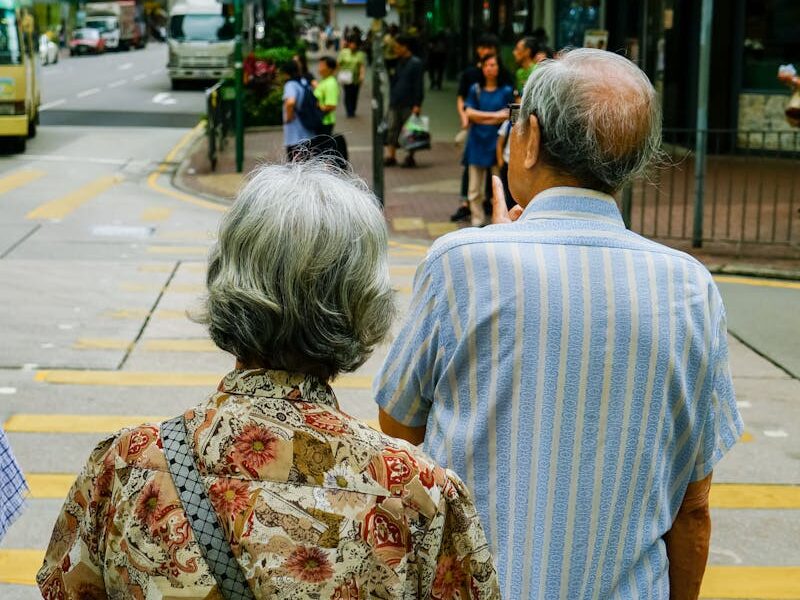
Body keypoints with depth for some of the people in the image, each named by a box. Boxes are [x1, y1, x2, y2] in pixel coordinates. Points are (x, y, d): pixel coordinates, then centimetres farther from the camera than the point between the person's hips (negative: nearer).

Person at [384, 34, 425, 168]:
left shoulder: (416, 63, -10)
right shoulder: (399, 62, 13)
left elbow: (419, 86, -12)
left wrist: (417, 105, -16)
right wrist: (392, 99, 16)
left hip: (409, 105, -7)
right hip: (395, 103, 7)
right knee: (392, 129, 2)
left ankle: (410, 157, 10)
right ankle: (391, 156, 4)